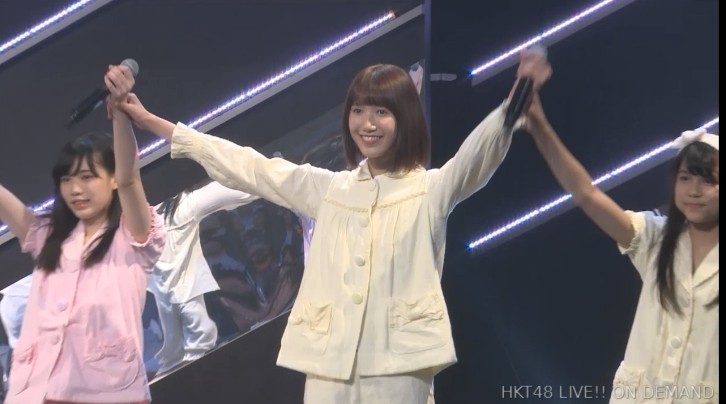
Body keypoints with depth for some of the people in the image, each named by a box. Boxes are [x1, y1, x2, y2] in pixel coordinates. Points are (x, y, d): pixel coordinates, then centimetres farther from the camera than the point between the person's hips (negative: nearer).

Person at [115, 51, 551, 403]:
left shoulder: (432, 189, 3)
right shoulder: (328, 188, 16)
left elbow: (479, 154, -14)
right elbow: (249, 168, 19)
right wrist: (152, 122, 19)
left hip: (398, 362, -4)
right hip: (330, 360, 4)